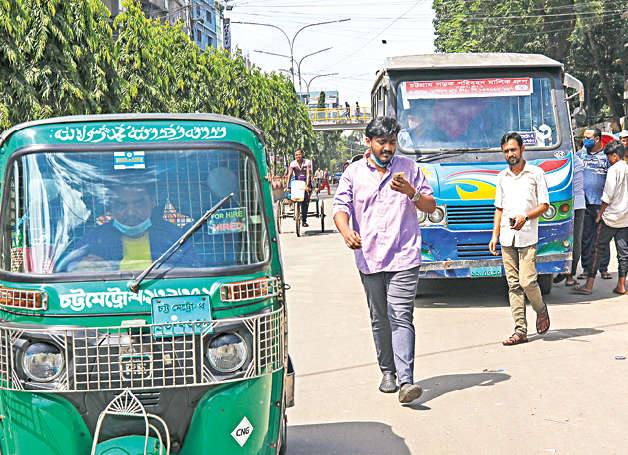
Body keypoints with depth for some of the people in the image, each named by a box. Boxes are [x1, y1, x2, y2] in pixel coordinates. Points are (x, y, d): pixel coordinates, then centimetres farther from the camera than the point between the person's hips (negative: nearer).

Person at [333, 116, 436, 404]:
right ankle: (387, 372, 24)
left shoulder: (408, 168, 9)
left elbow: (430, 206, 11)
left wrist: (411, 192, -10)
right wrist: (346, 230, -22)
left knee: (400, 318, -12)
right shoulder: (353, 173, 9)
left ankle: (406, 380, -17)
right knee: (380, 320, 10)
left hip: (404, 258, -2)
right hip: (369, 259, 2)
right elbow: (340, 207, 0)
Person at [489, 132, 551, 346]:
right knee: (514, 285, 2)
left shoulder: (535, 173, 2)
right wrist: (495, 235, 10)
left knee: (527, 281, -13)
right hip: (507, 239, 4)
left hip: (527, 237, -4)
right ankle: (520, 330, 5)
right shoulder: (502, 177, 15)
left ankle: (541, 309, 18)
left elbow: (544, 205, 2)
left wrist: (525, 217, -14)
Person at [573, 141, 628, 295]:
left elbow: (608, 195, -13)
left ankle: (589, 285, -5)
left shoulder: (614, 169, -10)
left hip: (610, 217, -6)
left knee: (599, 249, -3)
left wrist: (600, 214, -4)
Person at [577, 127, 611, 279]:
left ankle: (603, 268, 8)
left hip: (601, 203, -2)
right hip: (584, 203, 2)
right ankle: (587, 268, 11)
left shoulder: (606, 155, 3)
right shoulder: (580, 154, 12)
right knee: (585, 237, 4)